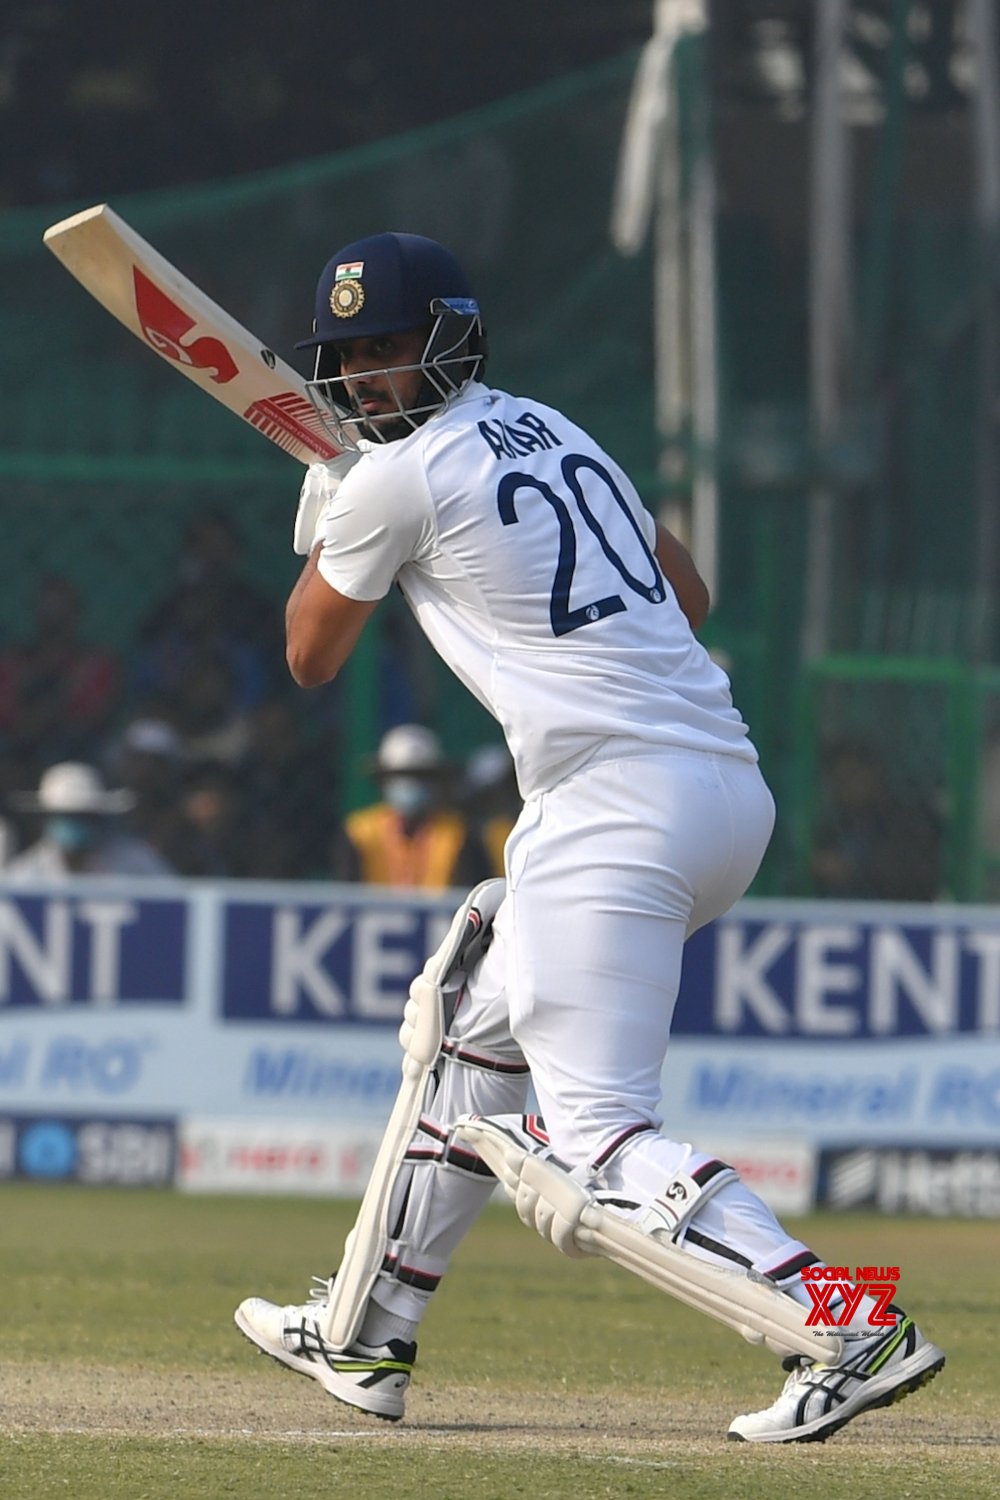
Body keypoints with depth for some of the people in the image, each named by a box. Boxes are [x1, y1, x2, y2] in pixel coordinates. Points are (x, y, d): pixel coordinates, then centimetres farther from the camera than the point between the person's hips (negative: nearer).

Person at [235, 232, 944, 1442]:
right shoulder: (552, 431, 20)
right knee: (481, 1027, 26)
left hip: (609, 802, -9)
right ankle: (370, 1340, 36)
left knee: (600, 1137, -13)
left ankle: (848, 1325, -29)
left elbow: (310, 659, 12)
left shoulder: (398, 475, -3)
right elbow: (685, 594, 29)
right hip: (731, 787, 9)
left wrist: (324, 516, 25)